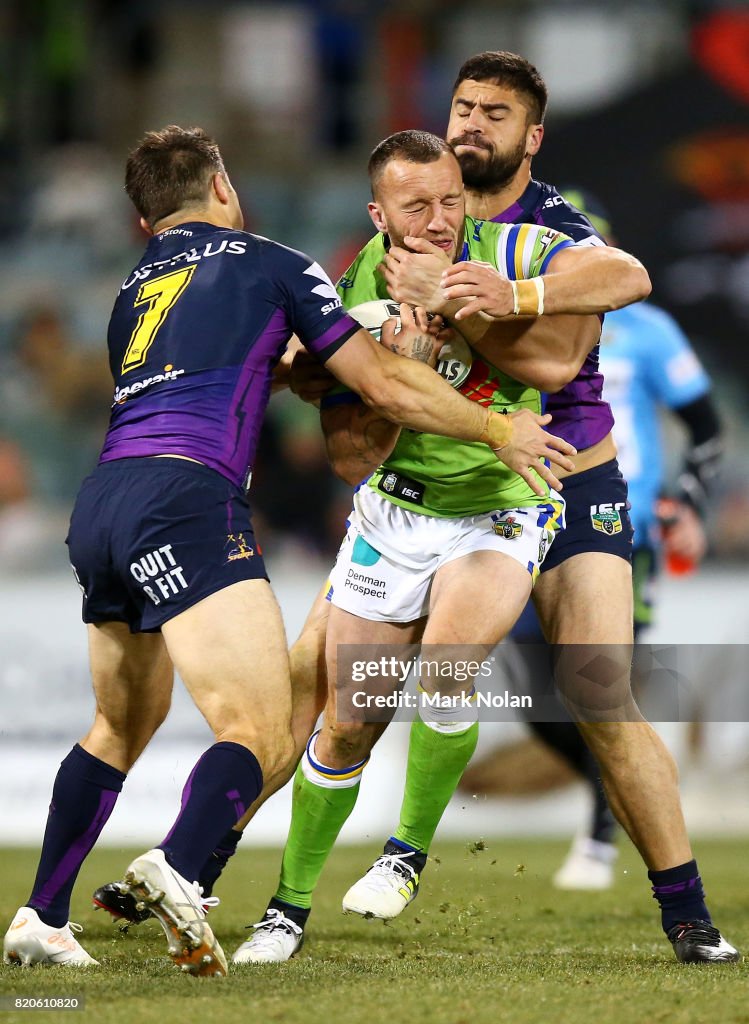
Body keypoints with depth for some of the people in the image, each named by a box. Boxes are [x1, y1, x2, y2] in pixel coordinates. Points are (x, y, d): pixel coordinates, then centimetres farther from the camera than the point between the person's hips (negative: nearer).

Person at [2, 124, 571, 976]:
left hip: (100, 507, 7)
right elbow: (386, 387, 9)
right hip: (186, 499, -7)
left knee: (121, 728, 25)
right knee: (261, 737, -12)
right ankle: (176, 871, -37)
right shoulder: (269, 265, 11)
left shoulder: (132, 291, 28)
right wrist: (500, 430, 21)